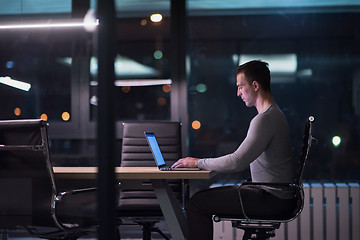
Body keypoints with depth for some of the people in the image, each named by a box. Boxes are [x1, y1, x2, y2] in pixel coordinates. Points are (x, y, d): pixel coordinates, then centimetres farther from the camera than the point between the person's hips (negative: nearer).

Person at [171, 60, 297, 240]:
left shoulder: (265, 119, -18)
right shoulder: (274, 114, 16)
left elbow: (237, 162, -23)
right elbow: (241, 159, 21)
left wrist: (199, 163, -11)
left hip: (273, 199, -11)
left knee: (197, 203, -13)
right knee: (206, 196, 17)